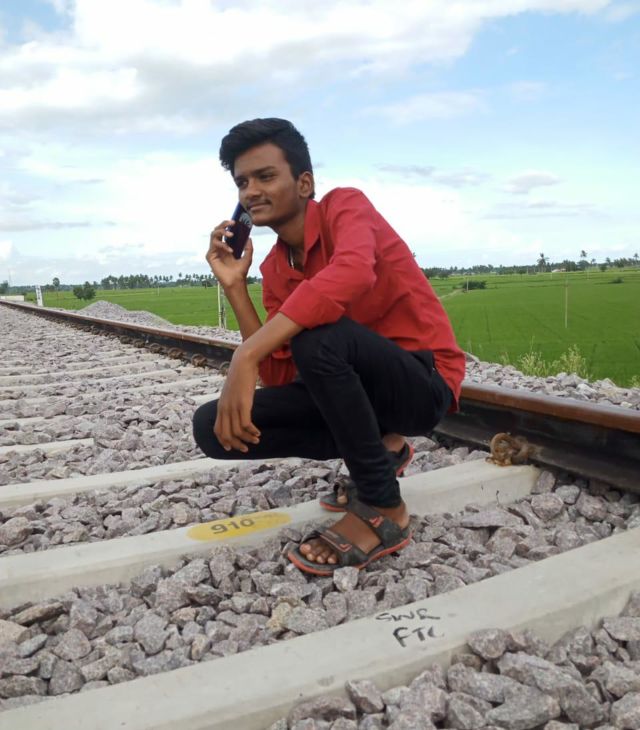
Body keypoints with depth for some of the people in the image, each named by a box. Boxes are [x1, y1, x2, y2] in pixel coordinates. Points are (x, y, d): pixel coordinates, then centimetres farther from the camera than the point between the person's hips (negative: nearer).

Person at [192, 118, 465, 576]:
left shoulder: (345, 204, -12)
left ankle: (383, 511, -16)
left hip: (426, 383, -6)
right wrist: (235, 286, -6)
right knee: (213, 427, -5)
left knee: (316, 334, -36)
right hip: (358, 387, 7)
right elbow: (280, 377, -1)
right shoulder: (274, 270, 7)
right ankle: (378, 450, 8)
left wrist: (245, 357, -41)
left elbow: (353, 273, -38)